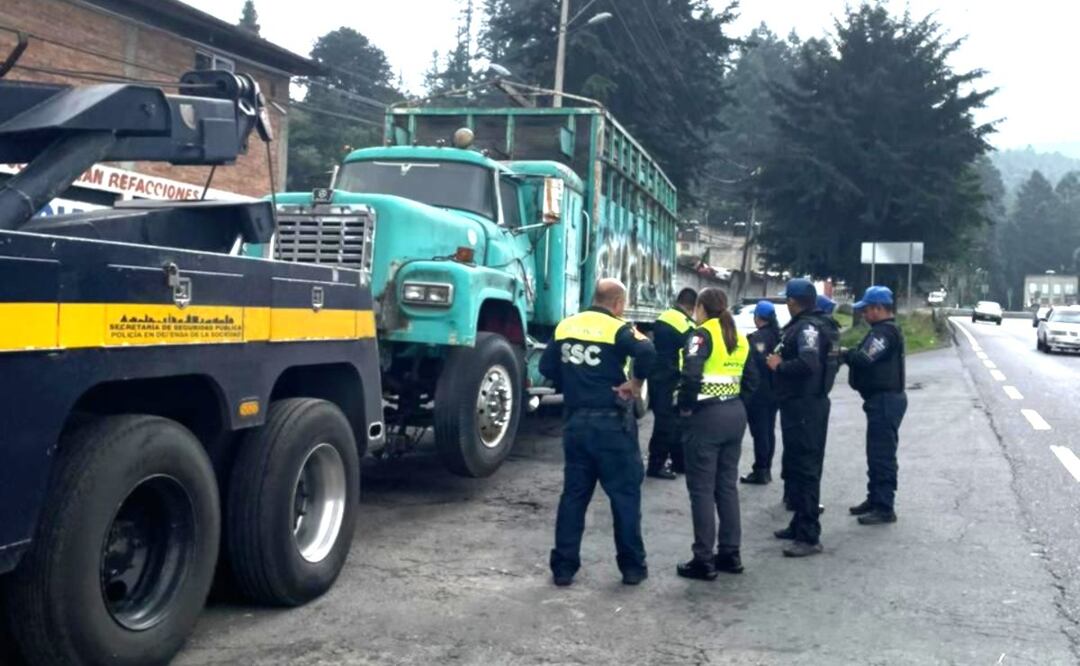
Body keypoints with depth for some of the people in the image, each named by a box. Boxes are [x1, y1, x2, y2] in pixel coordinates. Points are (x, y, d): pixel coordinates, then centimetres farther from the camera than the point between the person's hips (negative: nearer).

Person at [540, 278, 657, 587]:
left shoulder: (565, 326, 7)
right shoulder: (617, 328, -9)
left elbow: (547, 366, 7)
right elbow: (646, 351, -28)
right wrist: (636, 382, -14)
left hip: (576, 420, 5)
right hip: (611, 422, -5)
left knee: (573, 493, 11)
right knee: (625, 494, 7)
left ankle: (563, 567, 14)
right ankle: (632, 566, 14)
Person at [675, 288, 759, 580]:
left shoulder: (703, 335, -11)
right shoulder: (739, 338, 12)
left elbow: (691, 375, -23)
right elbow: (751, 379, 14)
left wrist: (685, 407, -10)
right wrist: (736, 403, 15)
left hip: (706, 417, -8)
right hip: (735, 415, 8)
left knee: (702, 489, 0)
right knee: (727, 485, 15)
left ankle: (704, 560, 4)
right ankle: (730, 554, 21)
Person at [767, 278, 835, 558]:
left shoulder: (809, 326, -16)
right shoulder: (800, 325, 16)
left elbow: (808, 364, -30)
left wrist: (779, 366, -17)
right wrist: (779, 363, 3)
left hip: (806, 406, -11)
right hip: (796, 404, 11)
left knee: (805, 469, -8)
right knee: (794, 466, 18)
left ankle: (809, 536, -5)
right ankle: (800, 523, 29)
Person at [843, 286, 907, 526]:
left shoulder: (884, 331, -17)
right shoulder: (885, 329, 18)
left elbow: (864, 359, -26)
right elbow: (870, 359, 15)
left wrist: (844, 353, -11)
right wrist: (850, 353, 0)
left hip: (885, 400, -11)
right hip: (884, 398, 11)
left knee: (882, 455, -7)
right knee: (877, 453, 18)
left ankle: (884, 508, -3)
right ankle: (875, 499, 27)